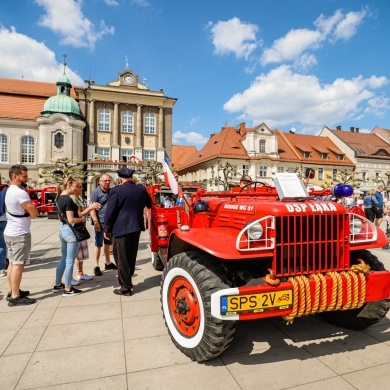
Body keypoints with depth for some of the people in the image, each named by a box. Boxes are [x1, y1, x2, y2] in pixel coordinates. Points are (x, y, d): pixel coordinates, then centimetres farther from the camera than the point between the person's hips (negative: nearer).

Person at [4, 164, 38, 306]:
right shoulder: (20, 193, -20)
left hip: (10, 232, 10)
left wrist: (25, 211, 0)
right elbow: (34, 213, -20)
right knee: (18, 265, -4)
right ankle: (15, 297, 3)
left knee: (12, 263, 17)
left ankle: (12, 291, 27)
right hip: (20, 234, -10)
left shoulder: (9, 191, 12)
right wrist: (29, 210, -1)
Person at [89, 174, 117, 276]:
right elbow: (92, 208, -14)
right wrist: (96, 222, -21)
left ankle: (108, 263, 29)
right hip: (100, 222, -6)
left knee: (108, 243, 17)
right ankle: (96, 266, 8)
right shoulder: (96, 192, -9)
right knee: (98, 244, 0)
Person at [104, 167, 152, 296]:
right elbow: (149, 205, 21)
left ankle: (125, 287, 9)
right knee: (131, 256, 18)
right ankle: (127, 281, 32)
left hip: (121, 229, -6)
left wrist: (107, 229, 0)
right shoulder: (142, 190, 4)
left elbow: (110, 212, -11)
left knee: (121, 258, 4)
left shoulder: (116, 191, -12)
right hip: (136, 227, 6)